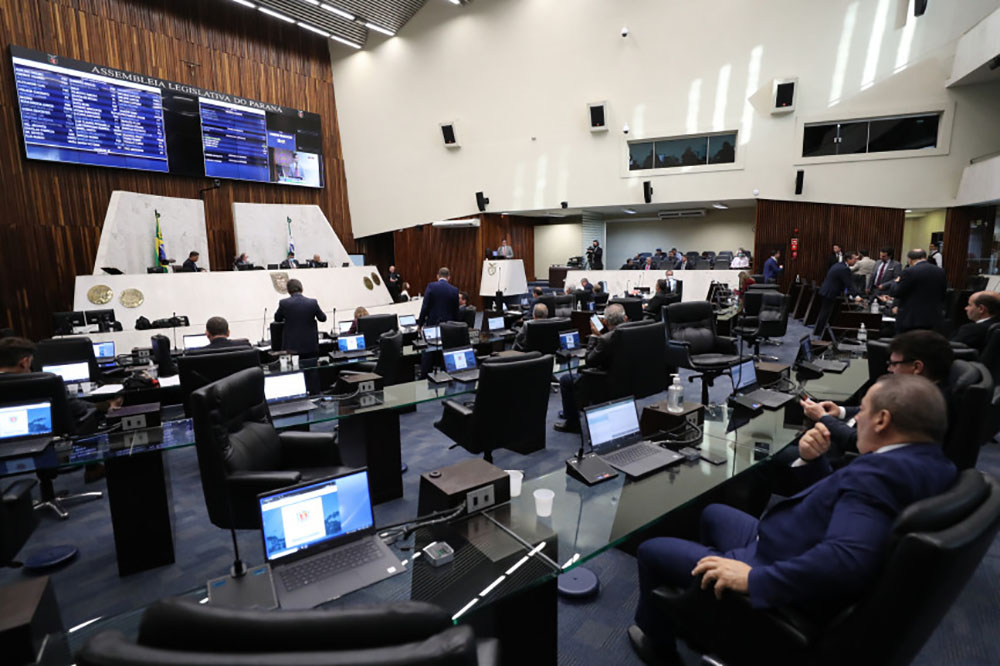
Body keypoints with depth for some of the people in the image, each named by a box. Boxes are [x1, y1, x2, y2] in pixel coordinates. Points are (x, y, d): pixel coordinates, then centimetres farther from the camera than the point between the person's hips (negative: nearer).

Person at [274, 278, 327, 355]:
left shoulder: (284, 303, -8)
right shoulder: (313, 302, -7)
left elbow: (277, 319, 11)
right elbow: (323, 318, 9)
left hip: (291, 347, -1)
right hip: (310, 346, 1)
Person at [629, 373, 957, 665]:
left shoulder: (880, 473, -30)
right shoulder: (924, 460, 3)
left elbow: (845, 560, -44)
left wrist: (754, 578, -36)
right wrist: (813, 460, -4)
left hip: (786, 593, -10)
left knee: (651, 550, 3)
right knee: (713, 514, 29)